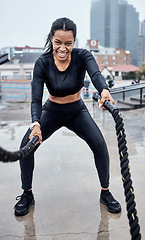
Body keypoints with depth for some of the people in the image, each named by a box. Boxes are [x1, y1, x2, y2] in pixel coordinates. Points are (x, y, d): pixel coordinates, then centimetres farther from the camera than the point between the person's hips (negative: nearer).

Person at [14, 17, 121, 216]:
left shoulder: (82, 56, -20)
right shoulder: (42, 63, -20)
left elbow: (96, 74, -42)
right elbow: (36, 99, -25)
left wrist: (104, 91, -66)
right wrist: (36, 124, -46)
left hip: (77, 111, 0)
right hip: (52, 112, 0)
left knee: (100, 145, -21)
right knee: (27, 144, -19)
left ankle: (105, 193, 3)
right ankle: (27, 194, 4)